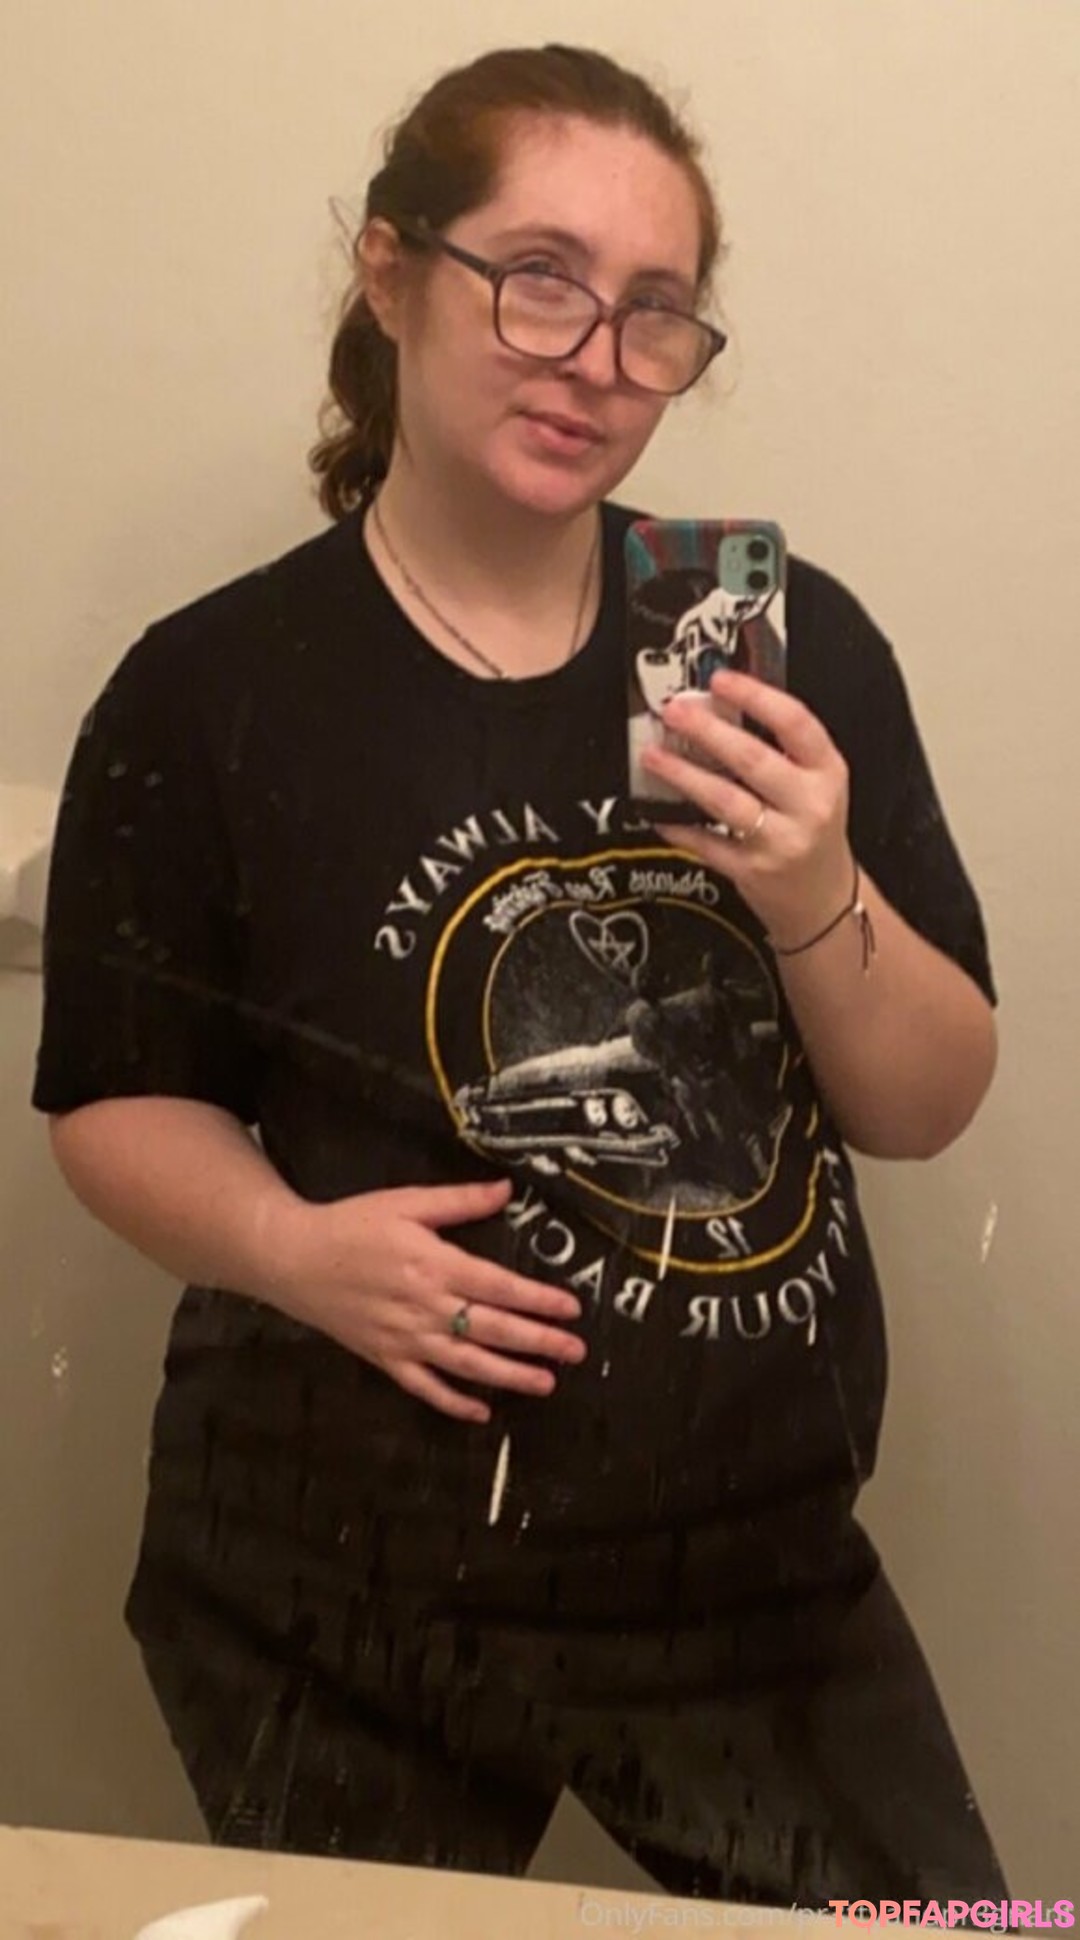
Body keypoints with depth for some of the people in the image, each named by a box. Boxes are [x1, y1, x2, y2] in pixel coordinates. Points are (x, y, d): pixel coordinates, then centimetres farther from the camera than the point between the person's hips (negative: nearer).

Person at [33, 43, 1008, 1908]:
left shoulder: (796, 646, -5)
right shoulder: (208, 694, -10)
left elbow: (929, 1108, -2)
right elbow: (112, 1100, -1)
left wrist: (819, 900, -21)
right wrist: (291, 1245, -21)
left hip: (767, 1565, 2)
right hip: (340, 1609, -1)